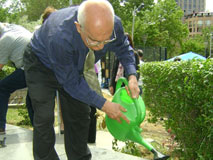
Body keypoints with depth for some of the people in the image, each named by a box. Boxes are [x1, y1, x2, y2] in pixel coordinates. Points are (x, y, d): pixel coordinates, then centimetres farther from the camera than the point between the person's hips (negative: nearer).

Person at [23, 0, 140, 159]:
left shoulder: (114, 25, -30)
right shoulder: (59, 37, -45)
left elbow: (124, 48, -5)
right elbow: (70, 82, -30)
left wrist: (132, 76, -23)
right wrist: (103, 104, -29)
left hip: (73, 66, 5)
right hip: (41, 64, -4)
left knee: (80, 115, 6)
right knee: (44, 117, -12)